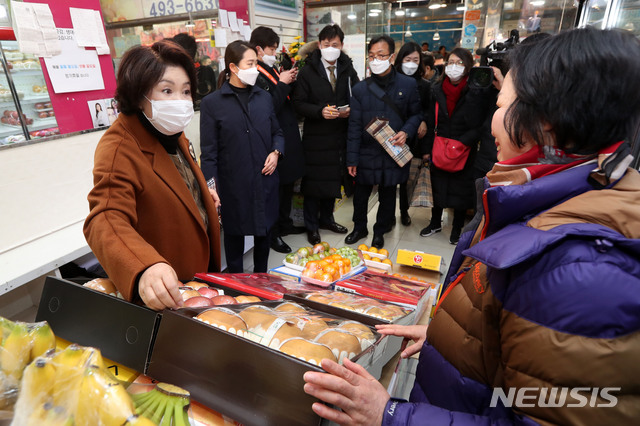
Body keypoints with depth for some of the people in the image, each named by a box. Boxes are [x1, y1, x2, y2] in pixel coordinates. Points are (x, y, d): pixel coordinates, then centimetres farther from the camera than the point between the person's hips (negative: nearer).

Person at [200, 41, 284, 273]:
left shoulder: (264, 97, 8)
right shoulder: (212, 103, -4)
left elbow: (277, 132, 18)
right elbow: (209, 152, -5)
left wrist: (276, 152, -3)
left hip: (265, 181, 4)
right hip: (233, 185, -4)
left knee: (264, 230, 17)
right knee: (234, 233, 11)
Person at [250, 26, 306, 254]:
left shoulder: (273, 70, 12)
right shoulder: (256, 75, -15)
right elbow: (269, 107, -24)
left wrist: (290, 81, 2)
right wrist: (282, 83, -15)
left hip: (289, 136, 9)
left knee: (288, 184, 18)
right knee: (276, 186, 0)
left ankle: (285, 223, 35)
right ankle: (273, 233, 16)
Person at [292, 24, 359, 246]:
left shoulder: (348, 70, 6)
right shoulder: (307, 72, -4)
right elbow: (299, 103, -8)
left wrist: (350, 110, -12)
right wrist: (320, 111, -23)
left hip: (340, 135, 4)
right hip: (316, 136, -4)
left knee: (334, 179, 14)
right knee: (313, 181, 3)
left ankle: (326, 218, 34)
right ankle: (311, 226, 19)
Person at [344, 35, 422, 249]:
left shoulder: (408, 84, -2)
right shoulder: (360, 89, -2)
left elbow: (416, 114, 8)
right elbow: (354, 127, -3)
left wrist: (406, 132, -14)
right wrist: (352, 159, -4)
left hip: (394, 151, 0)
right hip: (367, 153, 0)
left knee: (387, 194, 13)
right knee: (361, 193, 13)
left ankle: (380, 231, 33)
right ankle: (359, 227, 36)